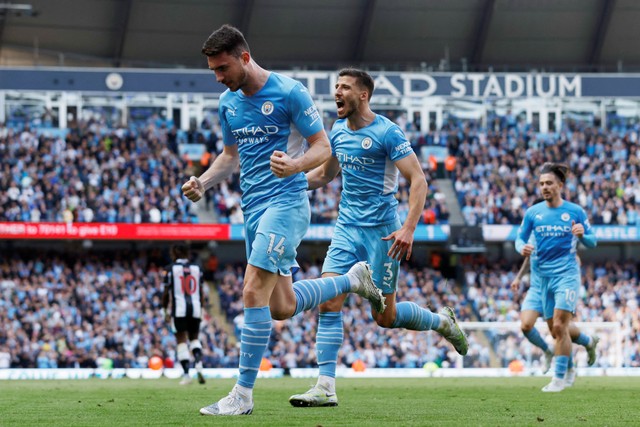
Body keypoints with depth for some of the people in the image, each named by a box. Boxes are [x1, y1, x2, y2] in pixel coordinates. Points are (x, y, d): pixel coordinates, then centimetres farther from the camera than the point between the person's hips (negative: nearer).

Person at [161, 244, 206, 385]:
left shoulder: (170, 269, 0)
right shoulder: (196, 268, 10)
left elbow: (166, 293, 1)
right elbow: (201, 292, 11)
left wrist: (166, 311, 10)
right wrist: (201, 309, 20)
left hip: (179, 309, -3)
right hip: (195, 307, 3)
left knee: (181, 340, 1)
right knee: (194, 338, 16)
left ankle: (186, 374, -5)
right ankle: (199, 363, -11)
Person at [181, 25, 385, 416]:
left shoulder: (289, 92, -11)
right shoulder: (228, 102, 10)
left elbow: (323, 147, -8)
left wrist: (296, 165, -29)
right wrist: (202, 183, 4)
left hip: (286, 202, -8)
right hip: (253, 207, 8)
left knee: (254, 293, -17)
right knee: (282, 307, 10)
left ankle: (243, 394, -11)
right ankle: (354, 279, 34)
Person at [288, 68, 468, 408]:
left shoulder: (387, 132, -12)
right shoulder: (338, 130, 8)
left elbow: (418, 180, -15)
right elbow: (325, 174, 25)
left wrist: (408, 229, -26)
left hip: (380, 230, -6)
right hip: (346, 228, 6)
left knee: (385, 317, 2)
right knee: (329, 303, -11)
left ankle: (442, 321, 31)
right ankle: (325, 387, -12)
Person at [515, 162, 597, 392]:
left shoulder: (575, 211, -2)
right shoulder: (533, 213, 5)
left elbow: (592, 242, 4)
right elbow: (520, 238, 11)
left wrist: (583, 235, -19)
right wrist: (522, 248, -12)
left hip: (567, 274, -4)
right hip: (544, 276, 4)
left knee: (559, 326, -15)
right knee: (555, 330, 8)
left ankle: (559, 378, -9)